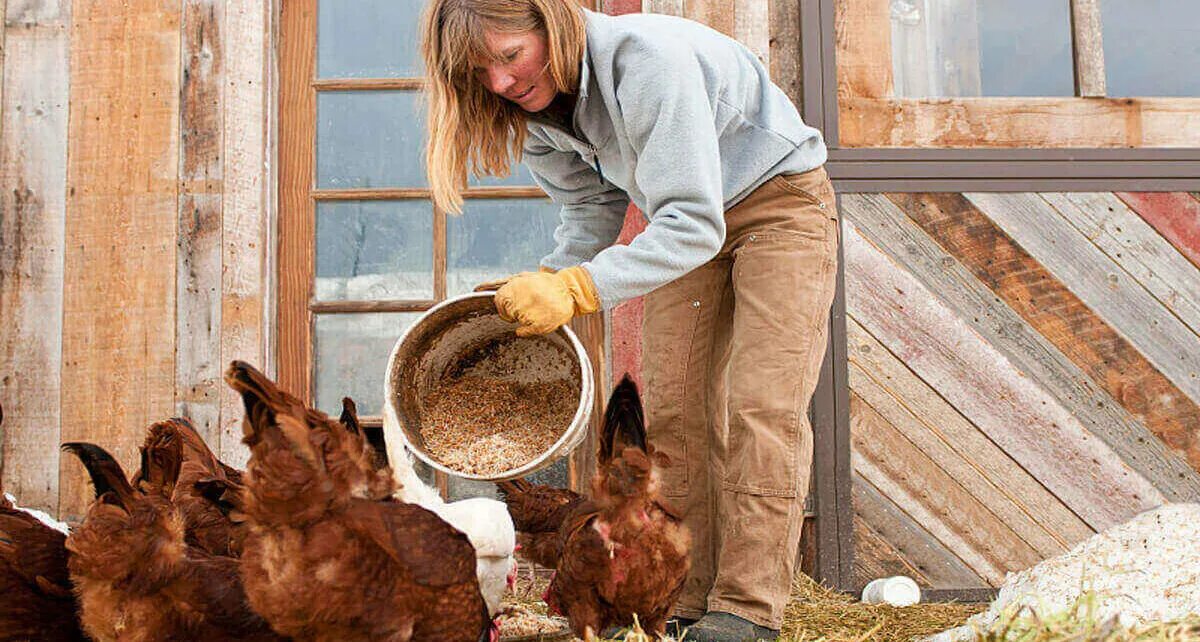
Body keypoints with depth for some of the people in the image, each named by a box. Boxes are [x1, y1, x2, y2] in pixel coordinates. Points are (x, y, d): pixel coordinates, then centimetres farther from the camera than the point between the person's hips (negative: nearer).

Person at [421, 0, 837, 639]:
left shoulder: (648, 59, -35)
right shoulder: (536, 110, -10)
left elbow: (695, 223, -37)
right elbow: (592, 207, 5)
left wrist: (578, 288, -42)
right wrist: (544, 290, -10)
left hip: (779, 199, -7)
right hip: (690, 223, 7)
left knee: (758, 406, -16)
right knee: (671, 410, -3)